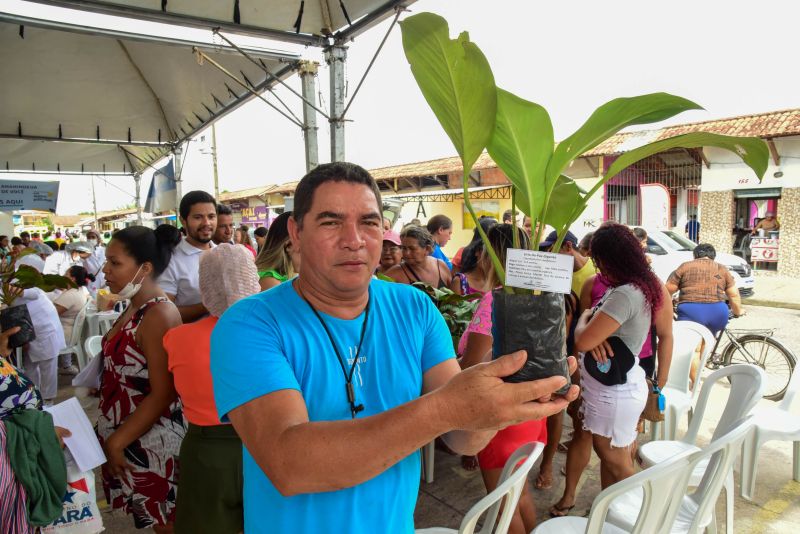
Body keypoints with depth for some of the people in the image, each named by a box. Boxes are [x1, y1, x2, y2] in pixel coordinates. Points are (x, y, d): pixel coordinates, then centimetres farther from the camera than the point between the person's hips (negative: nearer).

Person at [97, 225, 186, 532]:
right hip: (125, 438, 8)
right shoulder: (134, 309, 5)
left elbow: (162, 395, -24)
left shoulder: (159, 315, -23)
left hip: (150, 442, -8)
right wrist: (114, 438, 15)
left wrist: (116, 441, -16)